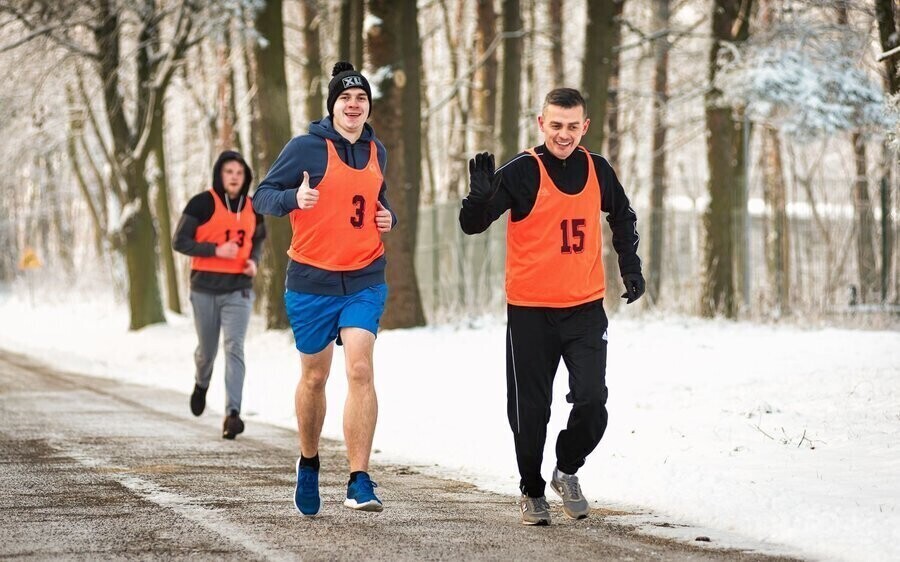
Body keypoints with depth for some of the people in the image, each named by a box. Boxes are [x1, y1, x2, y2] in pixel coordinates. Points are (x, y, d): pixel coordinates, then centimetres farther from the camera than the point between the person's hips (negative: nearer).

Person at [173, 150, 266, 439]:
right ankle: (201, 384, 48)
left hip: (238, 290, 1)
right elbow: (180, 241, -8)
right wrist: (216, 250, -19)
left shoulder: (252, 208, 6)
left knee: (234, 347, -14)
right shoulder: (202, 204, -7)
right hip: (205, 289, -1)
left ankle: (232, 413, -20)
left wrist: (254, 261, 1)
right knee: (207, 349, 13)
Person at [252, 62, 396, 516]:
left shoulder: (376, 152, 9)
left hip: (365, 280, 2)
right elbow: (263, 196, -6)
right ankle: (309, 464, 34)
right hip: (312, 280, -2)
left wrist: (388, 217, 4)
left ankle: (359, 482, -16)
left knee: (360, 369, -14)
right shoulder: (306, 148, -6)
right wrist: (294, 197, -27)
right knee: (314, 377, 9)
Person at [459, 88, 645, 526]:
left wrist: (630, 267, 15)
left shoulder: (597, 170, 3)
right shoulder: (522, 172, -10)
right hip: (530, 310, -3)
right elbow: (472, 224, -17)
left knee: (592, 400, -9)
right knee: (531, 410, 4)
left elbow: (622, 217, 23)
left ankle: (567, 471, 18)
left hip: (585, 307, 3)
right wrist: (481, 196, -37)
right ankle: (532, 490, 25)